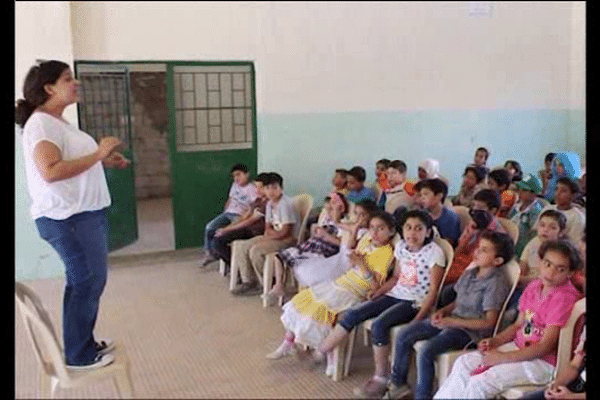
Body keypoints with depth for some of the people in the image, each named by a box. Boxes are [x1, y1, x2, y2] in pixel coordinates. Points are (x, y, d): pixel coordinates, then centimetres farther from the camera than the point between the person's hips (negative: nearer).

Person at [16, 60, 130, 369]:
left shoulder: (58, 122, 16)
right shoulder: (41, 124, -16)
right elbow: (51, 171, -29)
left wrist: (105, 160, 14)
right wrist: (98, 154, -24)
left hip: (85, 214, 10)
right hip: (67, 219, -10)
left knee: (91, 281, 16)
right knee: (85, 282, -2)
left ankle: (85, 344, 30)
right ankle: (78, 355, 12)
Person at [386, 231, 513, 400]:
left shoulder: (496, 282, -14)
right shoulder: (470, 272, 11)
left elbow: (489, 322, -16)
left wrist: (452, 322, -19)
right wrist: (442, 311, 0)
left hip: (470, 329, -8)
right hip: (452, 319, 8)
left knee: (425, 352, -28)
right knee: (403, 337, -2)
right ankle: (397, 383, 13)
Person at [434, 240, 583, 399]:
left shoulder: (565, 298, -19)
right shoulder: (534, 287, 6)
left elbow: (545, 347, -21)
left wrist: (502, 357, -20)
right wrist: (493, 341, -3)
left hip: (543, 361, -8)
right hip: (519, 347, 8)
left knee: (480, 383, -21)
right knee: (464, 363, -2)